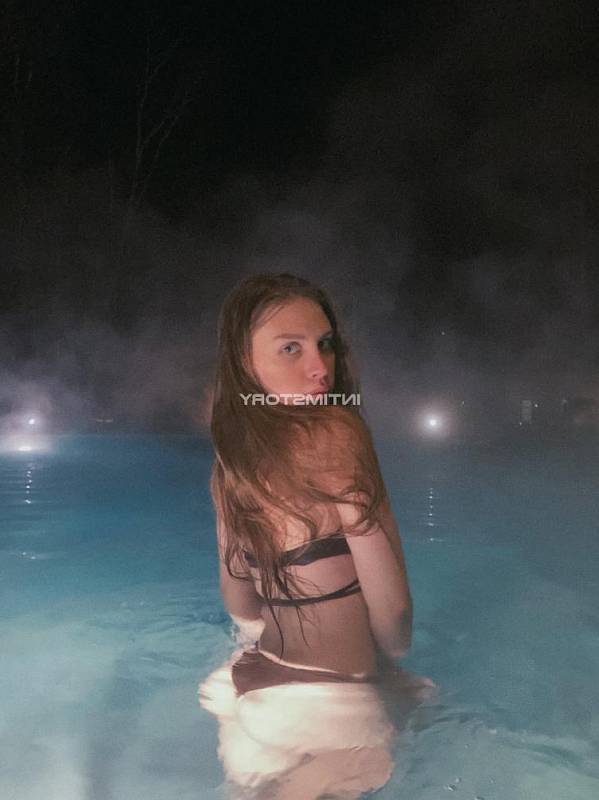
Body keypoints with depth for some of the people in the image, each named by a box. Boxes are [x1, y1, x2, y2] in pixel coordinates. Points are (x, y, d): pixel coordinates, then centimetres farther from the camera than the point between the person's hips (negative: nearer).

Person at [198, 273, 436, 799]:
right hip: (329, 708, -8)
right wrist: (389, 662, 2)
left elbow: (240, 605, 10)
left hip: (251, 691, 8)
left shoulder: (229, 460, -1)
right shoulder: (336, 431, -23)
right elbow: (390, 605, -18)